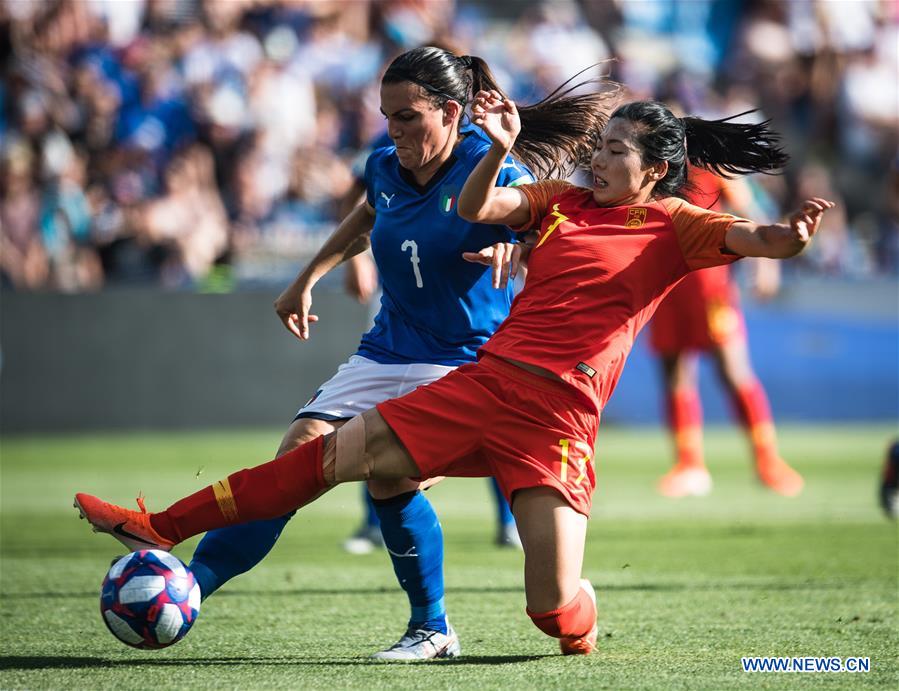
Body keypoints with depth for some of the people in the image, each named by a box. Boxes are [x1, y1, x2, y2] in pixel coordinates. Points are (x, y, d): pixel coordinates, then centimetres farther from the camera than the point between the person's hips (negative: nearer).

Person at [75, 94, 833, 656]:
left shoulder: (673, 227, 3)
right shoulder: (563, 202, 16)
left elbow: (748, 237, -12)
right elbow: (475, 209, 6)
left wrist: (789, 235, -35)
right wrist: (501, 148, -12)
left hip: (556, 415, -4)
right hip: (484, 380, 5)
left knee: (556, 608, -13)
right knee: (335, 453, -1)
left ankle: (580, 629, 26)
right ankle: (162, 528, 3)